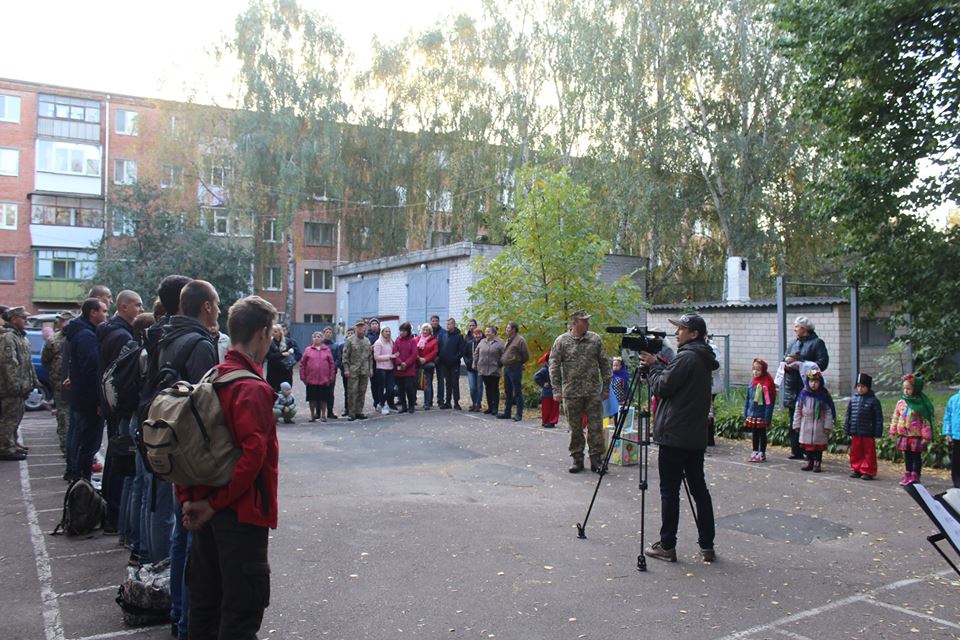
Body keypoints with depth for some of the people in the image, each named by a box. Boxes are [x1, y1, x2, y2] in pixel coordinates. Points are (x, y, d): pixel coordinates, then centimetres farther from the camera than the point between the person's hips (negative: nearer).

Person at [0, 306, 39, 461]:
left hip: (19, 386, 10)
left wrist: (33, 380, 22)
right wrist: (15, 384, -25)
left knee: (16, 416, 17)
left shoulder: (20, 337, 19)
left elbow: (27, 362, 25)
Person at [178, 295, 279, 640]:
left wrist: (187, 497, 9)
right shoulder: (252, 388, -19)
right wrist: (216, 503, -15)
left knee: (205, 604, 20)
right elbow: (254, 454, -27)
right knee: (242, 611, 4)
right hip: (241, 512, -8)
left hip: (205, 510, 8)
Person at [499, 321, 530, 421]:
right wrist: (502, 361, 11)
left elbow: (526, 356, -11)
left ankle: (519, 414, -2)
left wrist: (518, 362, -3)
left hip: (515, 369, -9)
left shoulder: (520, 340, -11)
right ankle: (507, 412, 23)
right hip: (506, 368, 9)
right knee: (508, 392, 14)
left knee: (517, 392, -5)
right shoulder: (508, 340, 16)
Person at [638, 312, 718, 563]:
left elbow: (662, 387, -14)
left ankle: (667, 546, 6)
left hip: (674, 436, -9)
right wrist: (658, 364, 12)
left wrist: (653, 365, 0)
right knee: (698, 488, 11)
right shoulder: (703, 360, 14)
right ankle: (707, 546, 15)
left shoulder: (686, 357, -15)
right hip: (696, 437, 9)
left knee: (669, 491, -1)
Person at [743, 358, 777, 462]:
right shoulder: (752, 381, 5)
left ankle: (762, 454, 17)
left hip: (761, 415, -6)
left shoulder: (766, 383, -15)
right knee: (754, 433, 16)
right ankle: (755, 452, 27)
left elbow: (769, 402, -17)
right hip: (752, 414, 6)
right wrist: (746, 415, 10)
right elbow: (747, 398, 11)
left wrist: (767, 418, -19)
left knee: (762, 433, 7)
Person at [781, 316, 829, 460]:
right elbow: (784, 361, 21)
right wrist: (787, 360, -3)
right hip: (792, 386, 7)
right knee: (794, 421, 8)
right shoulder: (793, 343, 18)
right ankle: (796, 451, 15)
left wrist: (802, 364, -18)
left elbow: (822, 363, -12)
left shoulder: (817, 343, -2)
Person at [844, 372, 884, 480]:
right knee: (855, 452, 11)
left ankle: (868, 471, 12)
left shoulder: (873, 401, -7)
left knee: (868, 453, 4)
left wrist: (877, 434, -8)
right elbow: (848, 416, 11)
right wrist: (848, 430, 8)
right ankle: (856, 469, 23)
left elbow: (879, 418, -6)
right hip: (855, 433, 4)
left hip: (868, 434, -4)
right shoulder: (853, 399, 6)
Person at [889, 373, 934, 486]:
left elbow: (926, 421, -9)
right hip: (904, 435, 5)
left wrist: (926, 436, -10)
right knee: (907, 456, 13)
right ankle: (907, 476, 23)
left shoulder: (921, 404, -10)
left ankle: (915, 477, 12)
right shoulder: (901, 402, 5)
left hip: (916, 436, -5)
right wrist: (893, 431, 11)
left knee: (916, 456, 5)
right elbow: (896, 417, 12)